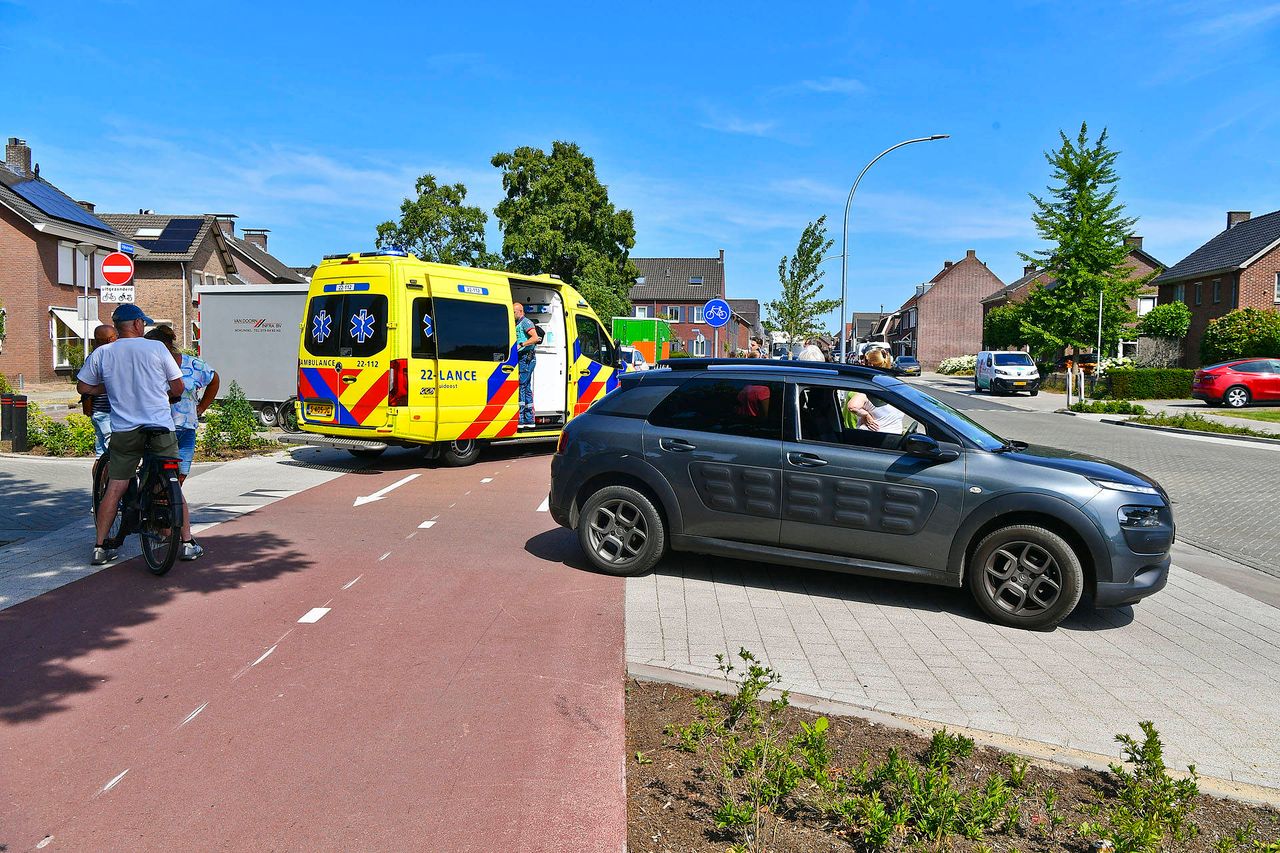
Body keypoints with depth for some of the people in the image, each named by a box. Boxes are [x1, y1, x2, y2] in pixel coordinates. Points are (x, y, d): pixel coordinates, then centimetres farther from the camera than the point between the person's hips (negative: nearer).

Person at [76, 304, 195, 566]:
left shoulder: (101, 354, 3)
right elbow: (178, 388, 0)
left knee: (114, 488, 10)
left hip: (123, 431, 2)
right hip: (161, 427, -2)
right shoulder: (156, 348, -4)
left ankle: (100, 547, 13)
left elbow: (83, 387, 12)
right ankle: (187, 543, 10)